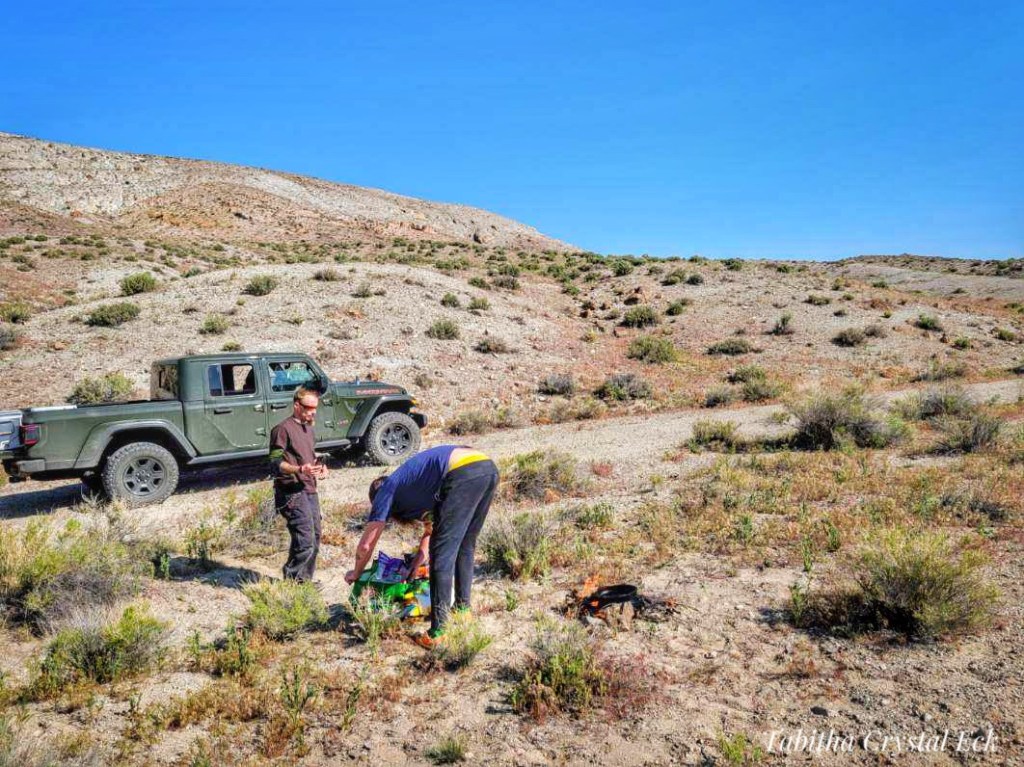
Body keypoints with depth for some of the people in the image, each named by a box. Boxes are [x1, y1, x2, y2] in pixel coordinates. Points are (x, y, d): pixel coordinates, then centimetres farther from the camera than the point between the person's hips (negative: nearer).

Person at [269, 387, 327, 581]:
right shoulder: (283, 429, -8)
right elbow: (276, 462, -14)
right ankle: (291, 582, 1)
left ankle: (304, 580, 23)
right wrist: (300, 469, -28)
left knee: (315, 538, 10)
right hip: (292, 491, -9)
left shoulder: (310, 428, 19)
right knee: (305, 542, -13)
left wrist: (320, 468, 8)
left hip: (310, 490, 9)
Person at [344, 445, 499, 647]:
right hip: (488, 467, 8)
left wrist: (355, 574, 39)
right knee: (465, 546, 24)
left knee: (442, 553, -1)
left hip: (463, 474, -8)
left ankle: (438, 631, -2)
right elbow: (431, 527, 46)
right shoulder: (413, 486, 38)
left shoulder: (387, 490, 19)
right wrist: (416, 565, 46)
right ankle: (462, 607, 34)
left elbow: (366, 545, 22)